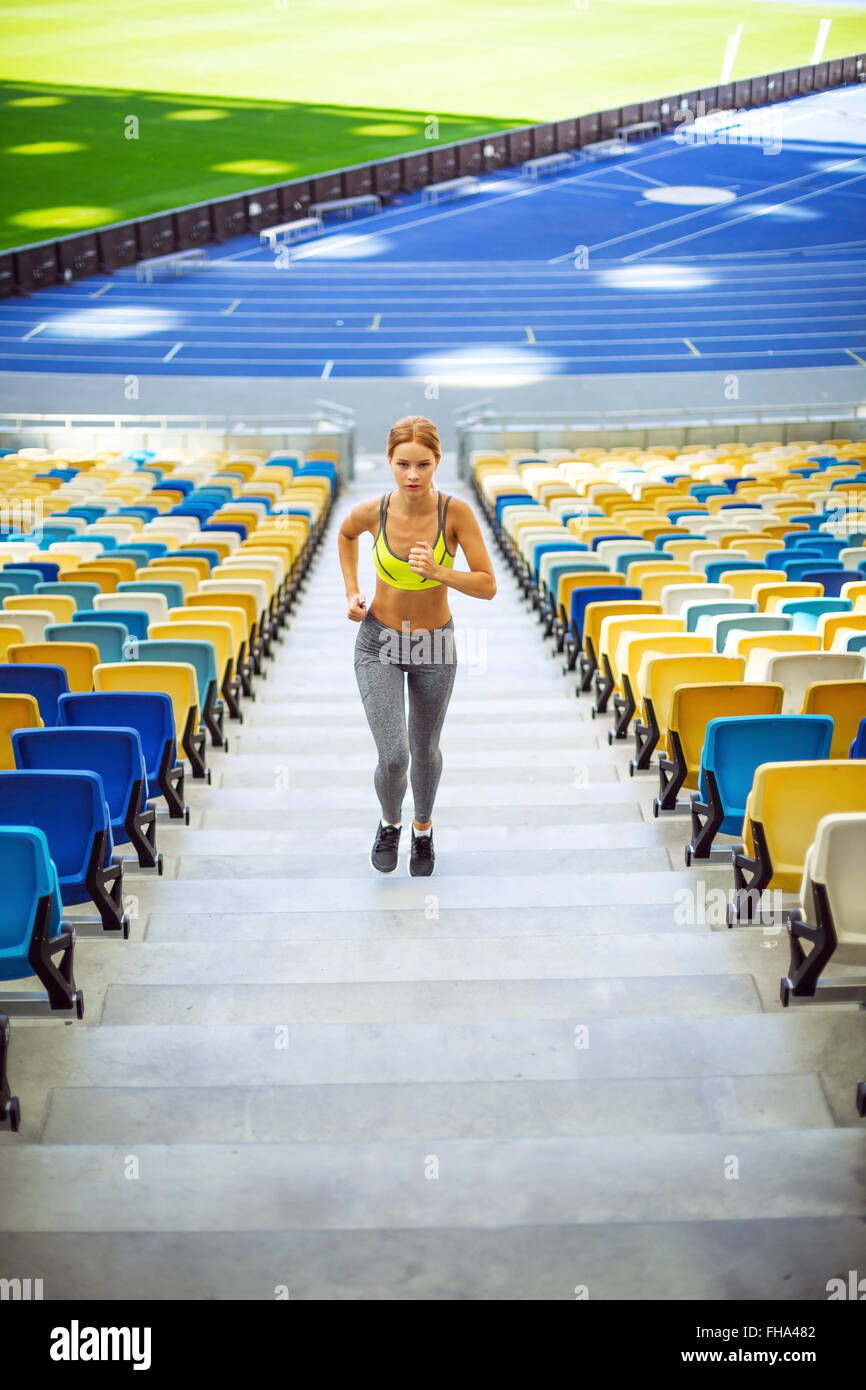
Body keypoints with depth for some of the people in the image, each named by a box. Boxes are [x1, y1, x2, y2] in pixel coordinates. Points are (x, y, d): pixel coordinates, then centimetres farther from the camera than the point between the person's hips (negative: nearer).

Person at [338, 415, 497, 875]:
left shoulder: (457, 511, -23)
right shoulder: (372, 511, -19)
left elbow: (487, 586, -21)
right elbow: (346, 533, 6)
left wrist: (437, 571, -37)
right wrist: (351, 592, -3)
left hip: (435, 646, 1)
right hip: (379, 645, 0)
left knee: (425, 750, 20)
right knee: (393, 758, -11)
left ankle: (423, 827, 50)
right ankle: (390, 821, 25)